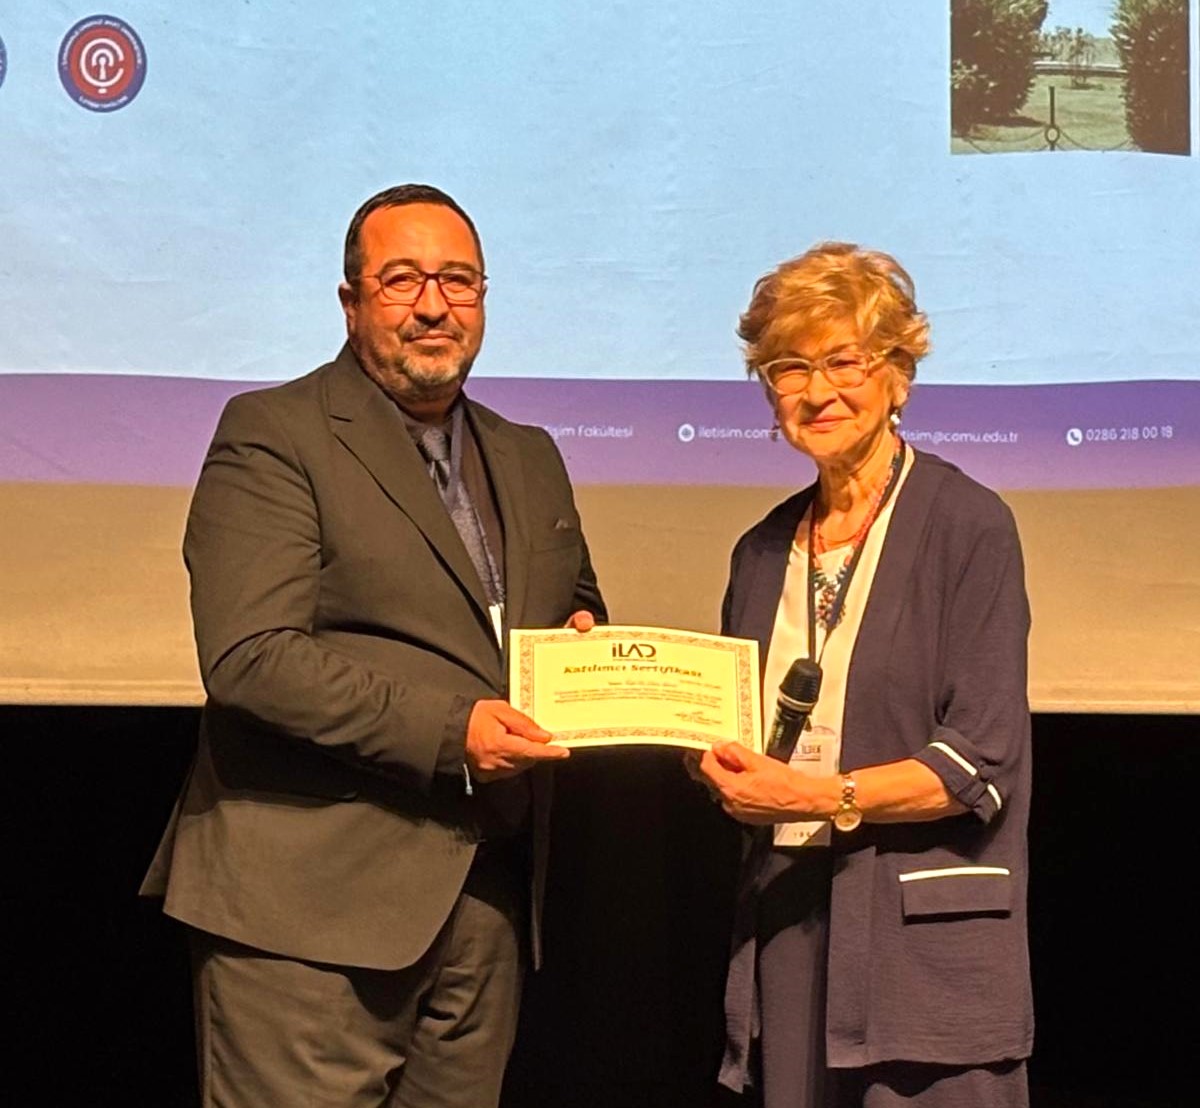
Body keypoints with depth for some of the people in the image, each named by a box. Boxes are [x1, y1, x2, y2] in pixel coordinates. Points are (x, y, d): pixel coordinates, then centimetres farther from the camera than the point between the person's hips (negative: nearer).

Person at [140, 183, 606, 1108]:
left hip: (488, 904, 7)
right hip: (314, 901, -6)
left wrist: (585, 640, 5)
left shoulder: (530, 459, 17)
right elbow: (250, 656, -15)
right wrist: (445, 728, -21)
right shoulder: (273, 435, -5)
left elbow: (577, 603, 30)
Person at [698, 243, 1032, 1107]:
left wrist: (819, 795, -21)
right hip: (789, 918, 5)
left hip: (929, 939, -5)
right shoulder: (765, 550, 12)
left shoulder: (969, 525, -5)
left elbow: (980, 760, -11)